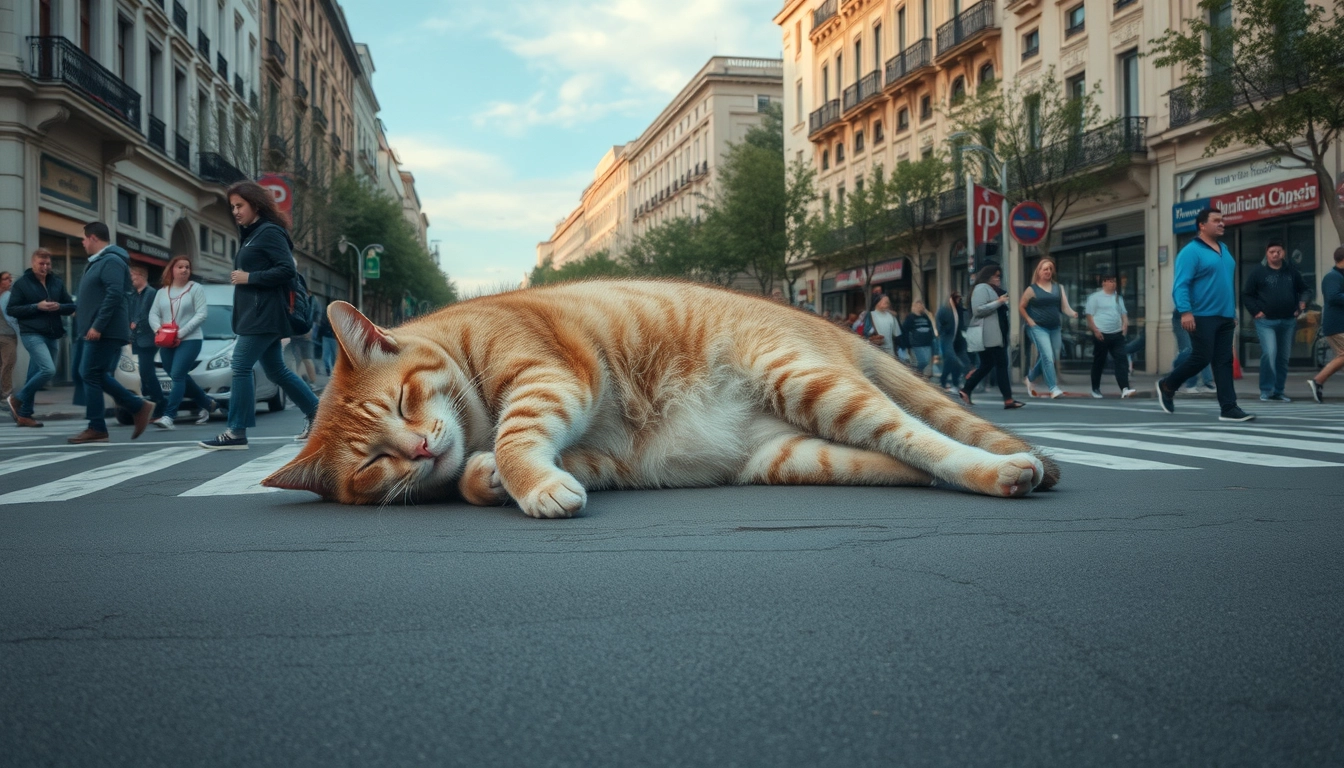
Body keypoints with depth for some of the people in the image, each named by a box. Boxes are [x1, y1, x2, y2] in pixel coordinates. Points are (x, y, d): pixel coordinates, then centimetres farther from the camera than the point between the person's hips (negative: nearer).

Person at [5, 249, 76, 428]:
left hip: (52, 336, 6)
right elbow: (12, 309, -5)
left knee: (35, 375, 9)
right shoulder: (21, 283, -1)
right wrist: (37, 307, -16)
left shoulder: (57, 283, 13)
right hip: (32, 334, -5)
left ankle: (24, 415, 16)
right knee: (48, 369, -22)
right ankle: (17, 399, -2)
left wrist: (59, 307, -7)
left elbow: (71, 306, 15)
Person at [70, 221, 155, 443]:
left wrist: (97, 325, -26)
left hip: (105, 331, -11)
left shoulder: (111, 261, -13)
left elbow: (114, 294, -24)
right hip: (102, 331, 11)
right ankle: (139, 407, 11)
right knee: (97, 376, 10)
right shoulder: (101, 261, 21)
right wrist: (92, 325, 23)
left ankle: (97, 429, -3)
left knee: (91, 375, -8)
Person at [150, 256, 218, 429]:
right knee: (181, 377, 13)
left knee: (177, 376, -16)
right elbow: (153, 314, 8)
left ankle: (168, 416, -21)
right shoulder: (161, 292, 14)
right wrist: (158, 328, -15)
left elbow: (201, 314, -10)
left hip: (190, 340, -6)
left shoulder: (195, 288, 0)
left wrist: (182, 332, -17)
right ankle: (207, 403, 32)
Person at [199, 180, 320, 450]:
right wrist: (241, 277, 4)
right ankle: (315, 413, 20)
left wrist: (248, 278, -17)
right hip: (255, 314, 10)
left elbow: (288, 270, -20)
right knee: (276, 370, 12)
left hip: (264, 315, -10)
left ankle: (236, 432, -7)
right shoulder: (251, 234, 19)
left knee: (241, 367, -10)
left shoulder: (269, 231, -10)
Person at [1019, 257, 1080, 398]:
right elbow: (1021, 307, 4)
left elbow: (1065, 307, 0)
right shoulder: (1032, 289, -2)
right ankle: (1053, 388, -13)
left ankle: (1030, 378, 33)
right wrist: (1029, 320, -7)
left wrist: (1072, 313, -20)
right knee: (1047, 357, -15)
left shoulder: (1058, 287, 9)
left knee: (1052, 358, 11)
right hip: (1038, 328, -5)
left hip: (1055, 328, 5)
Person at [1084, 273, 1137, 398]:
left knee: (1122, 360, -8)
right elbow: (1089, 315, -4)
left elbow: (1123, 313, 22)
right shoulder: (1095, 297, -1)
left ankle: (1124, 389, -15)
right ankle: (1095, 389, 18)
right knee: (1099, 362, 5)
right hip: (1101, 334, -5)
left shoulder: (1118, 297, 16)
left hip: (1117, 334, 5)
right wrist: (1095, 330, -13)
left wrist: (1125, 323, 2)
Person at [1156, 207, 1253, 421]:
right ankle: (1167, 386, 15)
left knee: (1224, 362, 3)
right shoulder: (1191, 251, -8)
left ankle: (1228, 408, 3)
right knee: (1202, 358, -7)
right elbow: (1180, 285, -16)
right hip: (1202, 317, -7)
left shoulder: (1224, 250, 16)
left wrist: (1233, 312, 20)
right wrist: (1185, 311, -26)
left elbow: (1229, 284, 22)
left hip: (1225, 317, 7)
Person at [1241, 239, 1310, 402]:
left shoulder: (1292, 271, 10)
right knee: (1269, 354, -18)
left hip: (1288, 321, 4)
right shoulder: (1258, 272, 0)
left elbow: (1305, 289, 19)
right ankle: (1266, 391, -7)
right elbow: (1246, 295, 2)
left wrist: (1303, 302, -1)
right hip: (1266, 321, -4)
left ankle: (1278, 391, 17)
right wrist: (1256, 311, -9)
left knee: (1284, 358, 8)